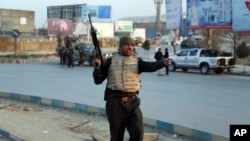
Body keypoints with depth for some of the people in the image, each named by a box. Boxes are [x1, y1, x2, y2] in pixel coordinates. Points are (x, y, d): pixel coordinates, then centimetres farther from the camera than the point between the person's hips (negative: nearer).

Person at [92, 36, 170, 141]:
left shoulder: (137, 61, 5)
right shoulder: (111, 60, 4)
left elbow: (150, 66, -16)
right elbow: (98, 80, 7)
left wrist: (163, 63, -36)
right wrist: (97, 68, -12)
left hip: (132, 102, 1)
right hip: (114, 102, -1)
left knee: (138, 132, -7)